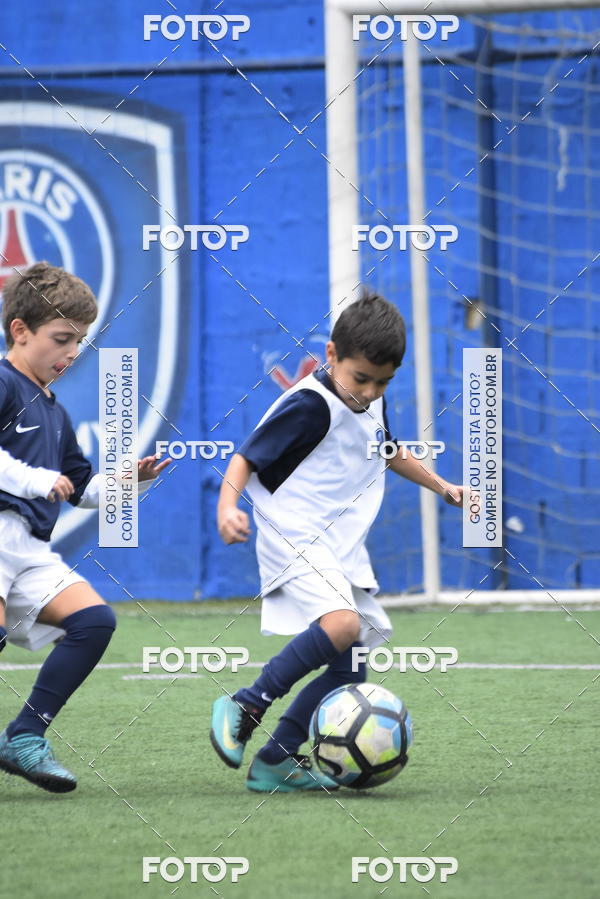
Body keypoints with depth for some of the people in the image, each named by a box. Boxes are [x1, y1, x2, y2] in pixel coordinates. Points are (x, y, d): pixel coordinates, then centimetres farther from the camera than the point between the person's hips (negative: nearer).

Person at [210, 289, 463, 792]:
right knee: (340, 623, -33)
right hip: (295, 538, -9)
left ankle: (276, 761, 15)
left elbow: (387, 450, 32)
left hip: (343, 551, 9)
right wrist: (227, 506, -33)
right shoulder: (309, 407, -17)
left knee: (350, 670, 5)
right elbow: (246, 458, -16)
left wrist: (442, 487, 30)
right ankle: (244, 709, -19)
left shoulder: (371, 403, 9)